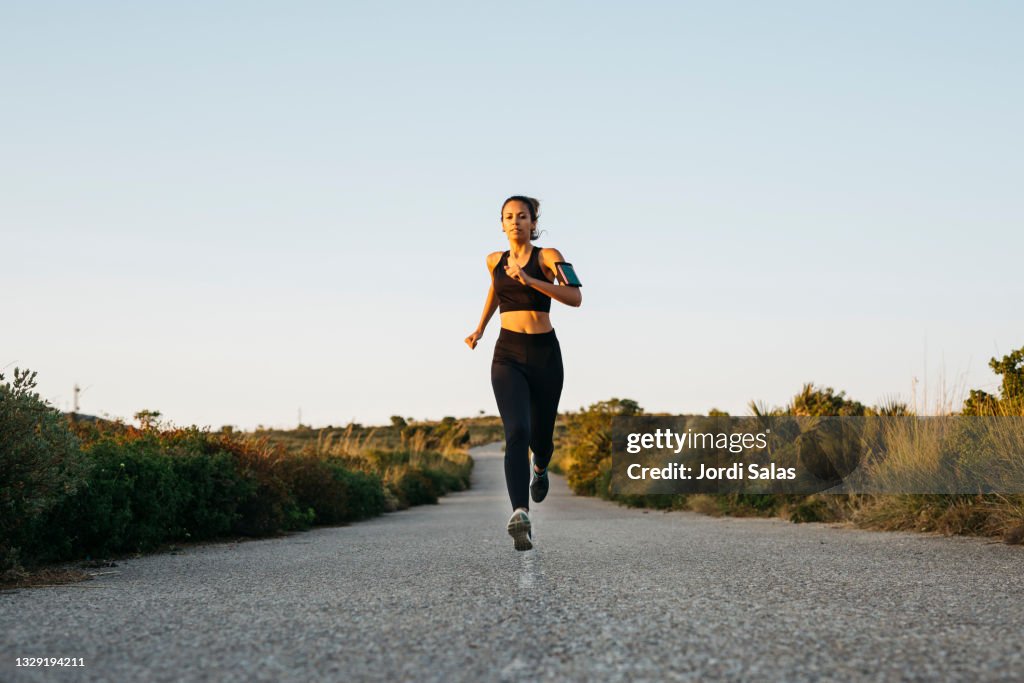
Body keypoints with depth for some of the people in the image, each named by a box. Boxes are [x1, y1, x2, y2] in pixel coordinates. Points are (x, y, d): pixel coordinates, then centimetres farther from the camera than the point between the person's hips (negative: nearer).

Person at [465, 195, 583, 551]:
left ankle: (540, 468, 50)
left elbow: (575, 298, -18)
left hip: (544, 353, -1)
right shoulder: (494, 261, 10)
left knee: (540, 435, 11)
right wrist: (480, 328, 31)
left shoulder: (547, 256, -3)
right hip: (508, 354, 1)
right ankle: (520, 514, -33)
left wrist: (530, 280, -25)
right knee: (517, 431, -21)